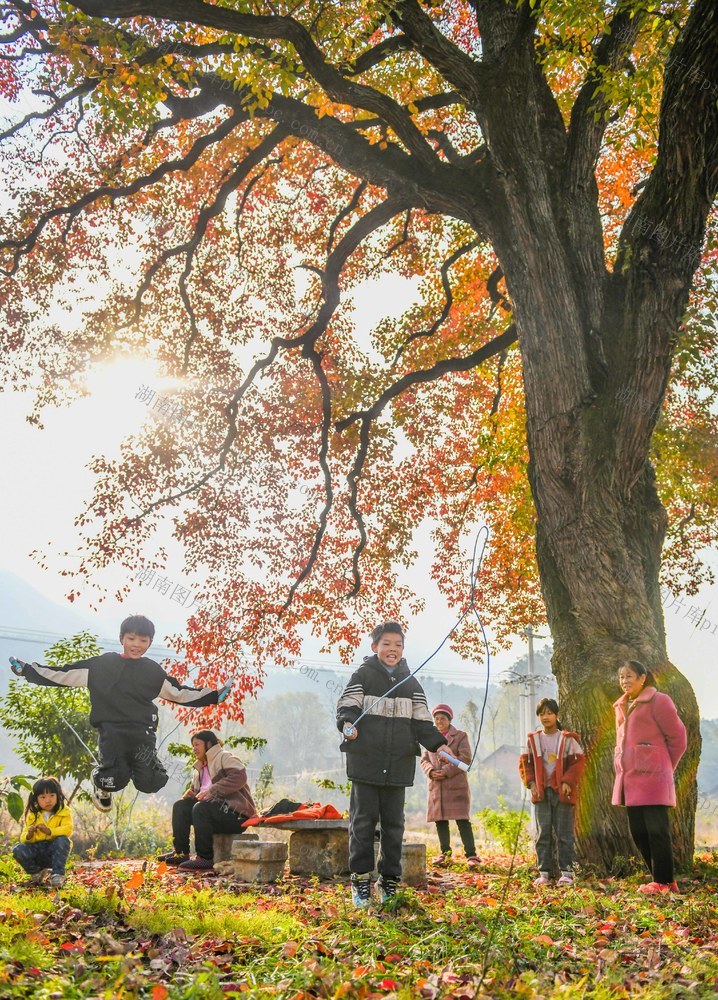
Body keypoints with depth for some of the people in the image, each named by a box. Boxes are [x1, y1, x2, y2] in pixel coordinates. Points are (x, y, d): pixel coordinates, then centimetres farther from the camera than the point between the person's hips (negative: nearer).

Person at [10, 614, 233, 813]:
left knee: (150, 783, -12)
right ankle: (101, 782, 21)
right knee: (114, 781, -19)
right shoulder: (102, 665, 3)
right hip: (111, 730, -2)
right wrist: (26, 670, 0)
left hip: (142, 732, 2)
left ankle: (131, 767, 26)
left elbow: (180, 693, 15)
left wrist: (215, 696, 12)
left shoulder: (153, 671, 9)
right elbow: (63, 674, 5)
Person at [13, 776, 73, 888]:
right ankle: (37, 873, 1)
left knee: (63, 840, -34)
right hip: (37, 850, 3)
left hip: (55, 850, -3)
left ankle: (58, 875, -21)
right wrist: (29, 835, -22)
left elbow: (68, 830, -20)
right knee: (18, 850, -23)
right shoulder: (32, 815, 5)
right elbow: (24, 837, 3)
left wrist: (49, 831, -34)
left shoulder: (64, 812, -4)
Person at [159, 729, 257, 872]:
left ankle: (205, 859, -26)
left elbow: (239, 776, -20)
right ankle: (181, 853, -3)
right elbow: (194, 789, 24)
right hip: (216, 809, 9)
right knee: (180, 806, -2)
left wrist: (212, 790, -25)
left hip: (236, 811, -9)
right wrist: (190, 794, -1)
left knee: (200, 808, -31)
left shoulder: (224, 757, -3)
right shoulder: (199, 768, 24)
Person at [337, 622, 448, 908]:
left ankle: (389, 881, 19)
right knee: (363, 821, 0)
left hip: (398, 766, 4)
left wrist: (438, 744, -5)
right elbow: (346, 705, -8)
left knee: (394, 824, 9)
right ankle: (360, 880, 10)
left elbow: (422, 722, 10)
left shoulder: (411, 683, 13)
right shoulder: (362, 676, 3)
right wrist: (347, 724, -30)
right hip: (366, 763, -3)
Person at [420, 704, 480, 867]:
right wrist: (430, 771, -8)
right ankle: (445, 853, 18)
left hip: (456, 785, -4)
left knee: (462, 820, -10)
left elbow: (465, 758, -6)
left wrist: (446, 771, -15)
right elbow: (424, 759, 15)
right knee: (440, 821, 7)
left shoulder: (460, 736, 5)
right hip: (436, 786, 5)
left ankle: (471, 855, -9)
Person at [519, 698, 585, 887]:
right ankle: (544, 872, 10)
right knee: (542, 834, 4)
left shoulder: (568, 739, 0)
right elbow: (525, 763, 10)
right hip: (541, 792, 2)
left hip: (562, 792, -2)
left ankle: (567, 872, 8)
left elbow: (578, 762, -2)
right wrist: (531, 783, -4)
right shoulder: (533, 739, 7)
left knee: (564, 833, 2)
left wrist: (568, 782, -12)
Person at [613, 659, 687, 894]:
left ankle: (663, 882, 4)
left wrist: (664, 768, 3)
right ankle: (664, 880, 20)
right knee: (638, 831, 9)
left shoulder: (658, 701, -7)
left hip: (651, 778, -8)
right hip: (629, 778, 8)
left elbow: (677, 738, -5)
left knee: (656, 830, -6)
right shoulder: (621, 706, 16)